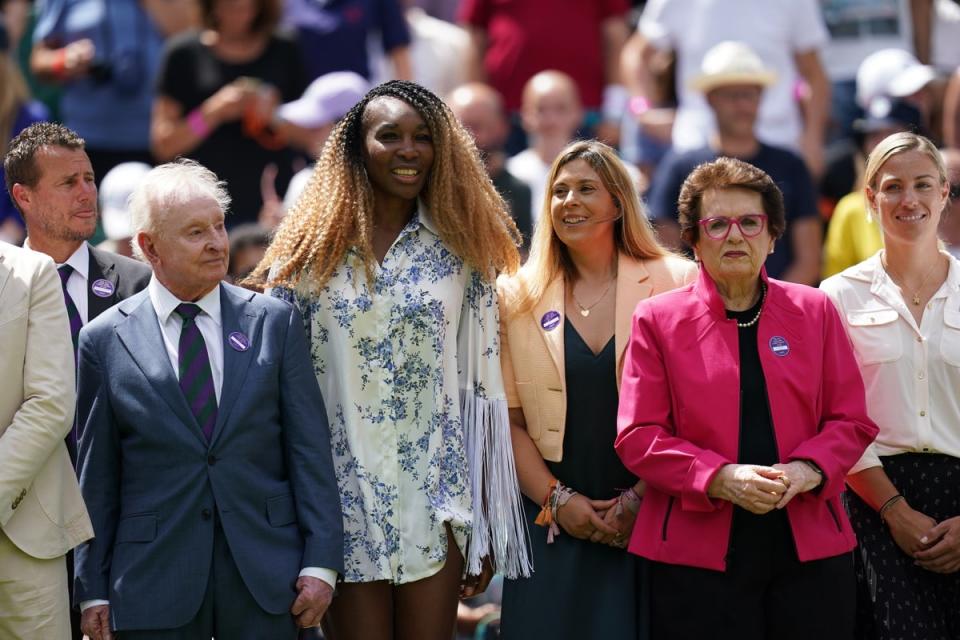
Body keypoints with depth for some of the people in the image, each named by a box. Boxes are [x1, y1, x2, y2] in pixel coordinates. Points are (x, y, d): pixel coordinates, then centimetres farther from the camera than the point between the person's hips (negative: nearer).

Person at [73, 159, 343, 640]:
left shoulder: (274, 322, 6)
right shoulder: (105, 341, 3)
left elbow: (310, 450, 4)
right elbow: (96, 477, 4)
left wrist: (321, 563, -3)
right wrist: (93, 591, 2)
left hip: (265, 581, 1)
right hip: (154, 591, -1)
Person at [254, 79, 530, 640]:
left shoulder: (462, 253, 5)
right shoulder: (311, 253, 2)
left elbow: (480, 391, 5)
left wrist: (486, 525, 3)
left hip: (438, 504, 1)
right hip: (346, 506, -1)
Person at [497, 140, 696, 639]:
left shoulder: (676, 282, 1)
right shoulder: (518, 297, 7)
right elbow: (508, 419, 5)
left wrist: (642, 498, -8)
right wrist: (557, 500, -6)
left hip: (652, 520, -1)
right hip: (552, 528, 2)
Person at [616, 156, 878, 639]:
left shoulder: (815, 311, 10)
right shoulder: (657, 319, 4)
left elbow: (852, 422, 9)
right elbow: (638, 437, -2)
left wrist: (807, 471, -12)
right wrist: (721, 478, -16)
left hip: (809, 548, 2)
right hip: (699, 555, -2)